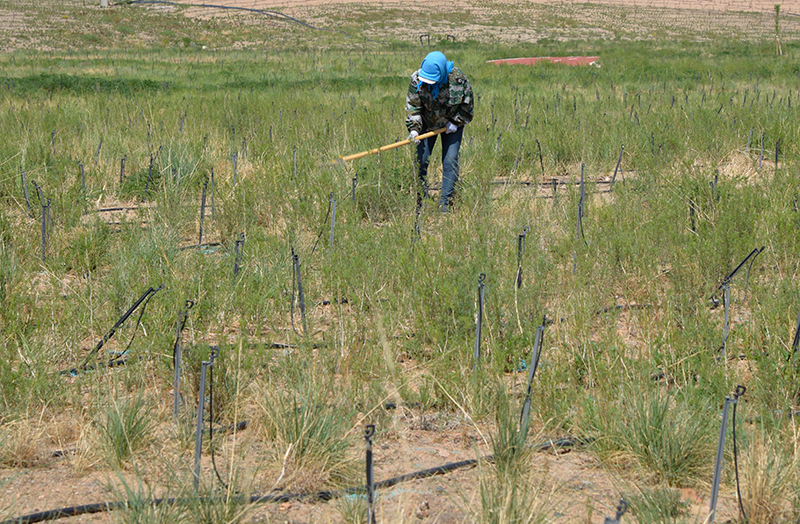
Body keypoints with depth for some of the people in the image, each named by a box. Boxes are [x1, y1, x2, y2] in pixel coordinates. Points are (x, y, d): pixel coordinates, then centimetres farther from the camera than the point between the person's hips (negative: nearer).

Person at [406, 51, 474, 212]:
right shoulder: (417, 79, -21)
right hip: (427, 123, 1)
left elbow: (467, 104, -8)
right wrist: (414, 128, -23)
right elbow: (412, 105, -12)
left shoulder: (458, 79, -24)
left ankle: (445, 202, -3)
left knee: (450, 161, -9)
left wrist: (455, 122, -13)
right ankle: (420, 202, 7)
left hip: (451, 124, -1)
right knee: (421, 160, -4)